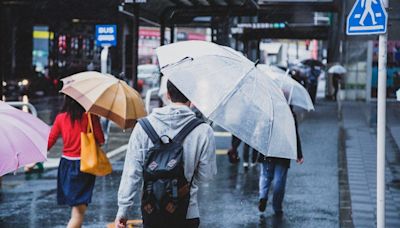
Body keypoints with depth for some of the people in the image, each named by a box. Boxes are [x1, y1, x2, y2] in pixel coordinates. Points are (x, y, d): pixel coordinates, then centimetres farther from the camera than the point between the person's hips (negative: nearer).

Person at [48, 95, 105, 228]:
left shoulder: (60, 118, 0)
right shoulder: (90, 116, -9)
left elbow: (49, 141, 2)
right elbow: (101, 140, -7)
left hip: (66, 164, 4)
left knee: (76, 208, 21)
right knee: (79, 212, -6)